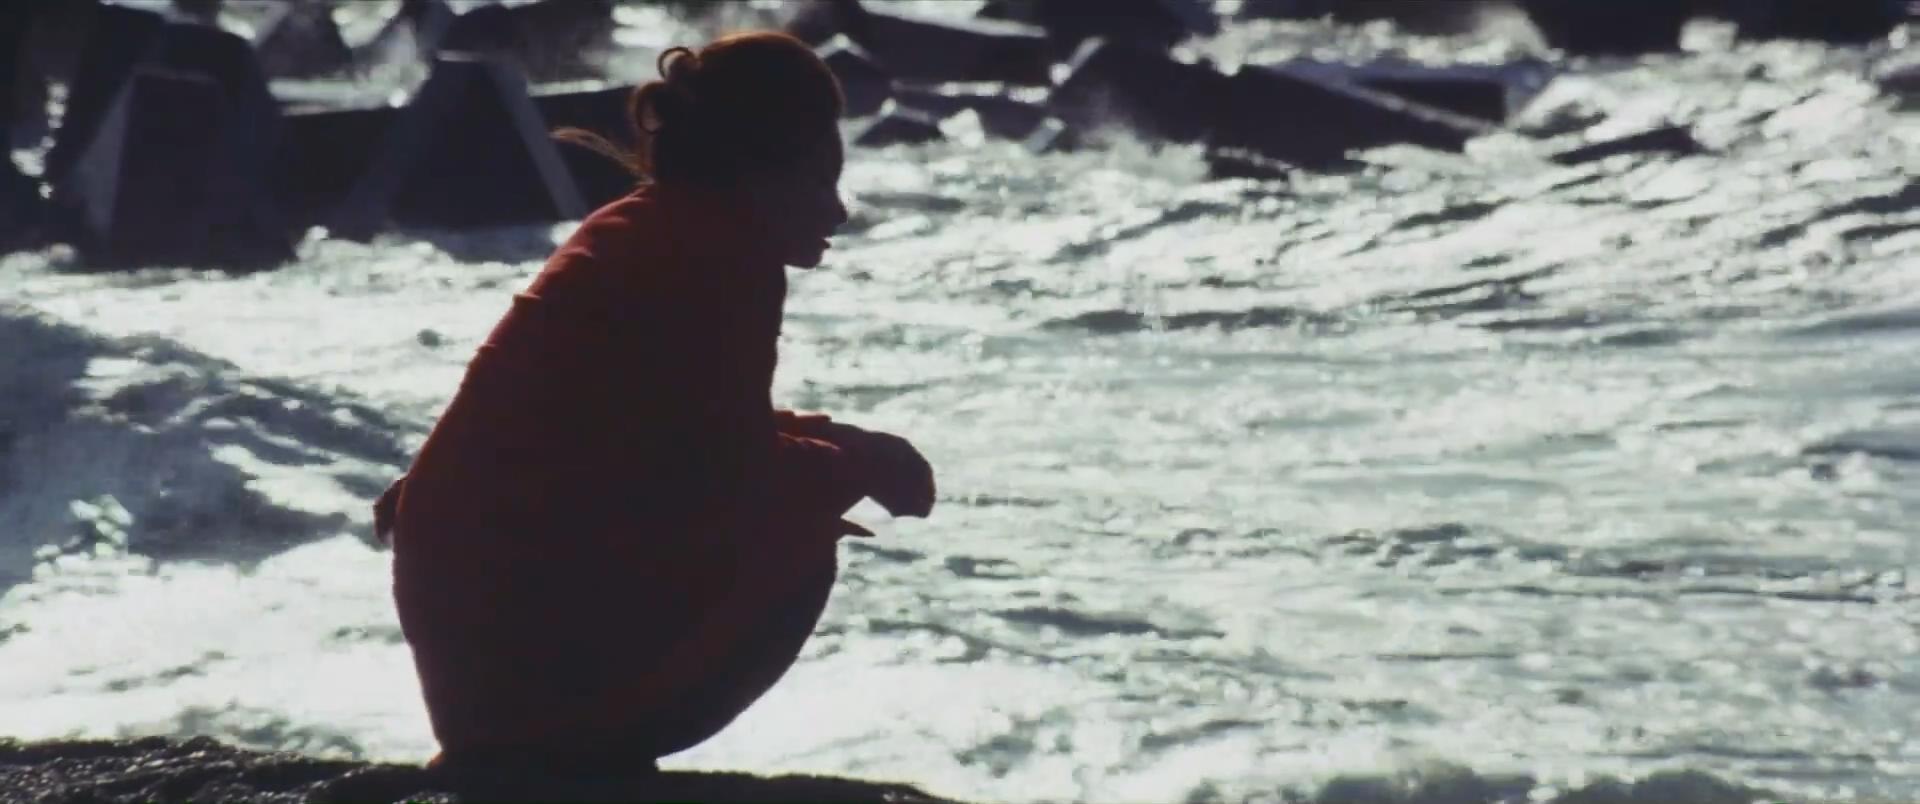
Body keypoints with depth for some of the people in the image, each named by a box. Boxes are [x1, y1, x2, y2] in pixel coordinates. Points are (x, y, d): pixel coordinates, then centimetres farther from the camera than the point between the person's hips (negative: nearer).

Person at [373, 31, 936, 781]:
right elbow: (736, 471, -8)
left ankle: (514, 751, 16)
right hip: (532, 624, -9)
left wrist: (830, 444, 17)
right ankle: (579, 751, 3)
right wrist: (861, 465, 8)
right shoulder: (723, 257, -11)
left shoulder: (637, 232, 16)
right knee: (792, 552, 4)